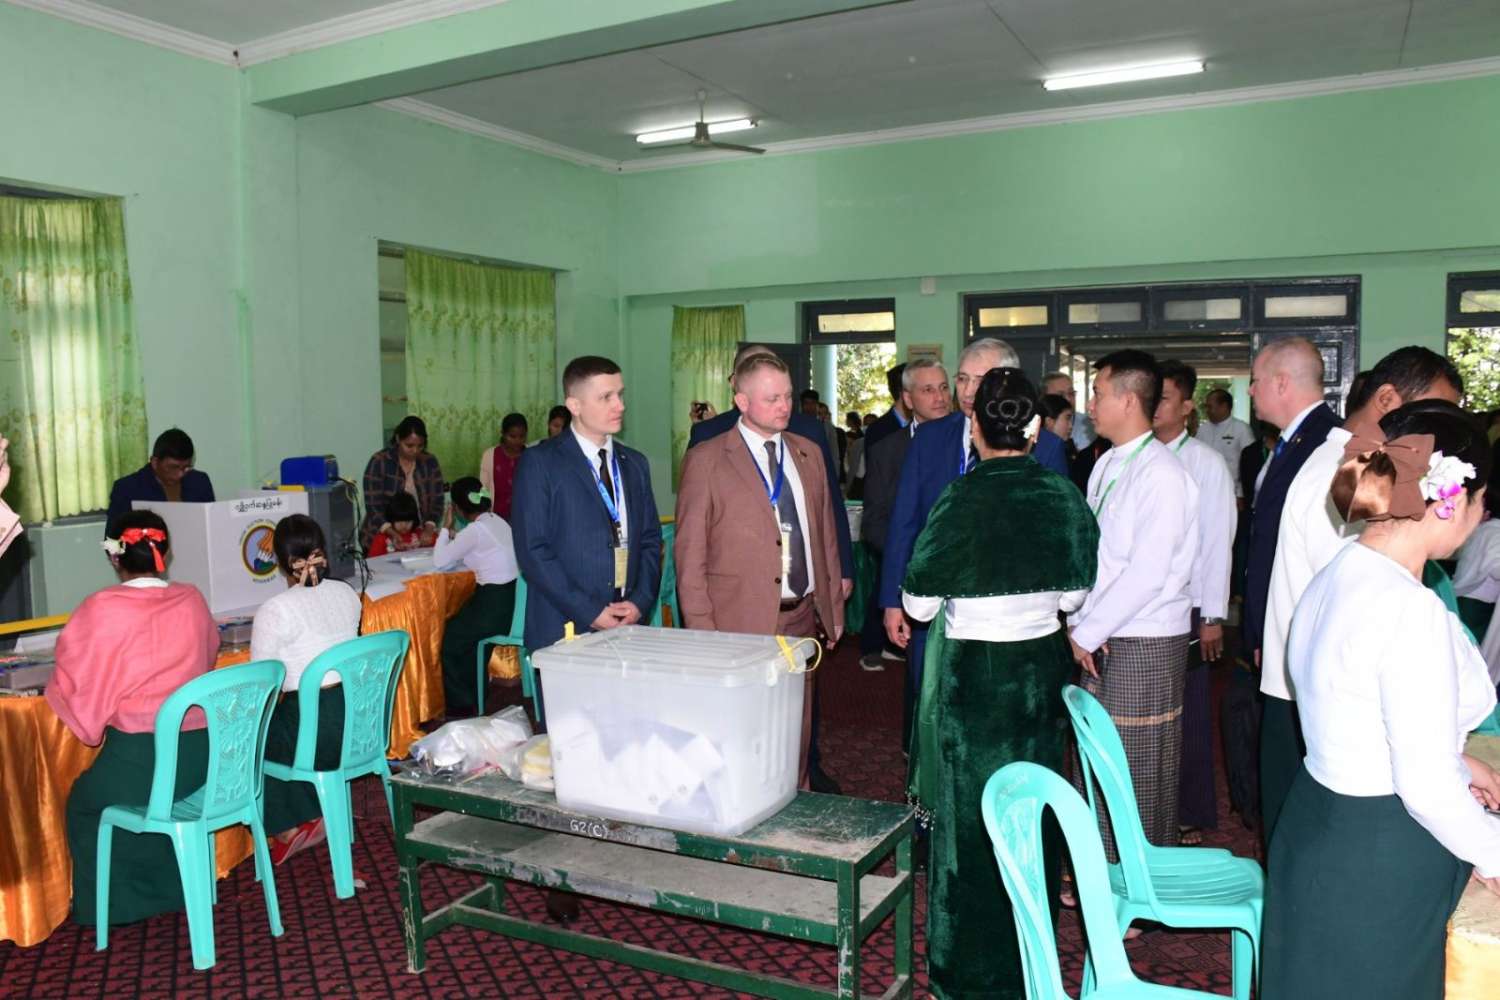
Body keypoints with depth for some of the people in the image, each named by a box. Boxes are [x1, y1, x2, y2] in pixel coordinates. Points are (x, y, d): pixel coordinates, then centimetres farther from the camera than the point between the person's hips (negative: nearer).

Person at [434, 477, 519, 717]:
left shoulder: (475, 529, -16)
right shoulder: (496, 520, 11)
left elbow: (439, 560, -9)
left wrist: (446, 527, 0)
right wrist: (453, 535, 13)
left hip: (496, 603, -8)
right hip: (510, 596, 8)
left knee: (450, 639, 12)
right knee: (461, 631, 24)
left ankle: (462, 707, 23)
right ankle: (474, 699, 29)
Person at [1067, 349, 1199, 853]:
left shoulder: (1160, 475, -17)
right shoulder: (1107, 465, 10)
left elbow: (1146, 574, -21)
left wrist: (1088, 632, -14)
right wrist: (1079, 623, 1)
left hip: (1146, 642, -8)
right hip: (1103, 638, 8)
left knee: (1140, 768, 3)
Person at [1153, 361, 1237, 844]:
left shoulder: (1206, 463, -4)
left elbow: (1218, 541, -6)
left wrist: (1213, 617, -9)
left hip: (1185, 607, -3)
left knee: (1188, 714, 7)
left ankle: (1192, 818, 22)